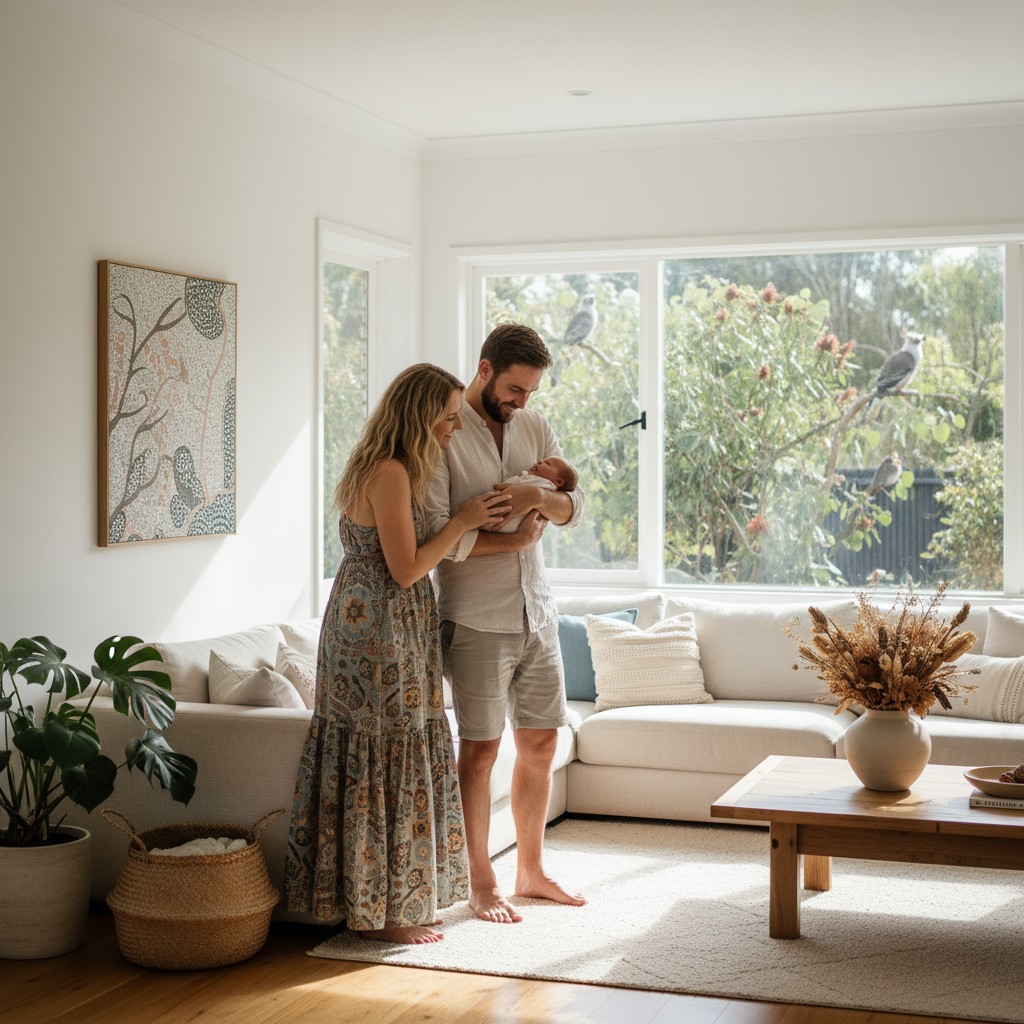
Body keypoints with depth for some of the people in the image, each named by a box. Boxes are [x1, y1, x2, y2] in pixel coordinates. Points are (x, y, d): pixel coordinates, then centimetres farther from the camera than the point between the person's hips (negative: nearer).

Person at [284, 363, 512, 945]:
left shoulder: (396, 470, 14)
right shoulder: (389, 473, -18)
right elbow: (406, 569, -19)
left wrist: (470, 523, 11)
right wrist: (462, 522, -12)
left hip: (371, 630, 10)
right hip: (381, 631, -10)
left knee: (386, 760, 14)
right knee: (389, 762, -3)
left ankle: (391, 903, 22)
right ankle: (381, 912, 7)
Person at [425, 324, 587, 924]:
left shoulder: (535, 428, 9)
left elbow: (576, 506, 2)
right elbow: (435, 533, -18)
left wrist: (539, 499, -18)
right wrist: (514, 540, -16)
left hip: (537, 612, 6)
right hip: (477, 620, -6)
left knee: (541, 743, 12)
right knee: (481, 750, 1)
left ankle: (532, 871, 27)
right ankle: (482, 884, 14)